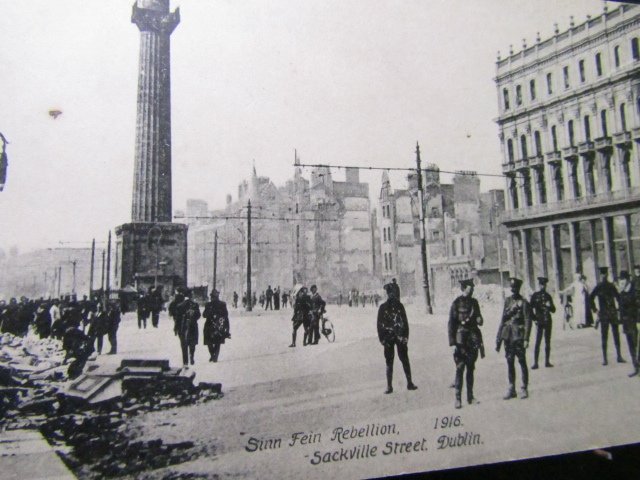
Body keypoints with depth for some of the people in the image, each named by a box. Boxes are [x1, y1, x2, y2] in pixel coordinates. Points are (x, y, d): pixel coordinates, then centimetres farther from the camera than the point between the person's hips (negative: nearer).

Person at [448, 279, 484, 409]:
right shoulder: (456, 303, -7)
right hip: (461, 340, -5)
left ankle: (470, 397, 19)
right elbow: (451, 324, -9)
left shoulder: (474, 302, 10)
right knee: (460, 369, -4)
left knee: (471, 369, 11)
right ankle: (458, 398, 1)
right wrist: (452, 343, -13)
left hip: (473, 340, 6)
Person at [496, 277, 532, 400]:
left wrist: (526, 339, -16)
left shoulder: (523, 303, -5)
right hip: (508, 336, 5)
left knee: (522, 362, 1)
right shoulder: (507, 300, 11)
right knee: (510, 362, 9)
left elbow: (528, 321, -9)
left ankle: (524, 389, 11)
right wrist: (499, 338, 11)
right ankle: (511, 389, 16)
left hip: (519, 336, -5)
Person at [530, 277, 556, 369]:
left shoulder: (548, 296, 10)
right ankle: (535, 362, -4)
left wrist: (549, 306, -9)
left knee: (548, 342, 8)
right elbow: (530, 308, 0)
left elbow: (553, 310, 12)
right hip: (539, 322, -4)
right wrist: (534, 318, -6)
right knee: (537, 342, -6)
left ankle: (547, 361, 16)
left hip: (548, 321, 4)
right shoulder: (535, 295, 0)